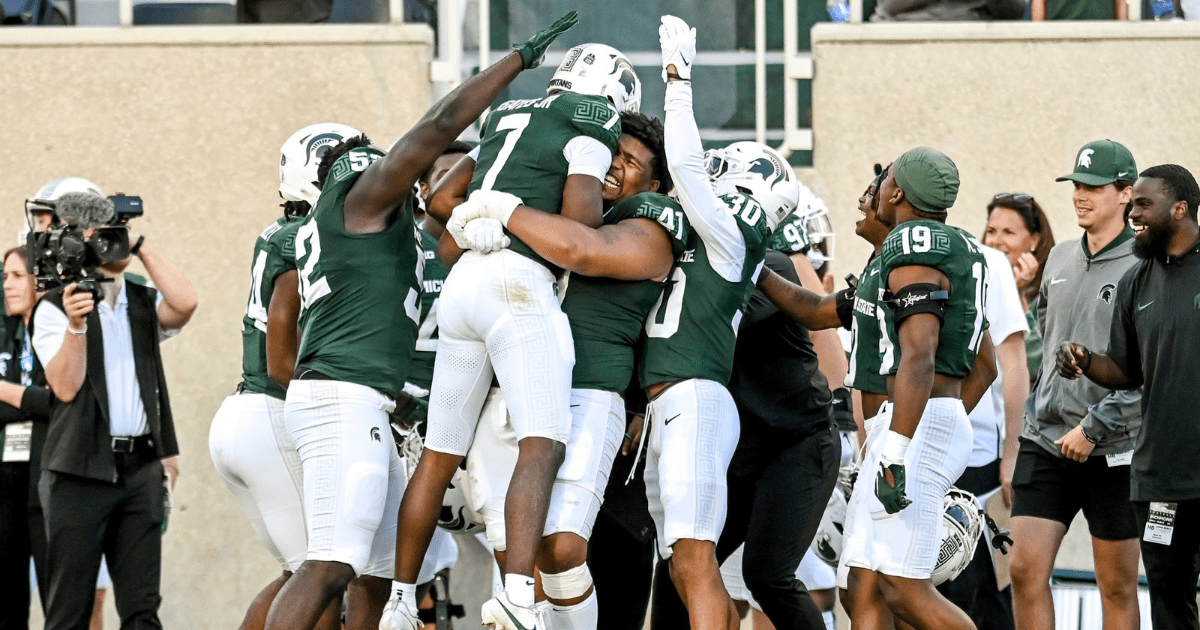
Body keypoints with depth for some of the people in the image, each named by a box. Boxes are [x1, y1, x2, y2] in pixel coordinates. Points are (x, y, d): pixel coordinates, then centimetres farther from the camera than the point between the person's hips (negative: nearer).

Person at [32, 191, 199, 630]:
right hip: (82, 470, -4)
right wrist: (76, 325, -22)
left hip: (140, 467, 4)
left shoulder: (144, 305, 15)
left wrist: (142, 248, -2)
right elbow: (65, 386, -9)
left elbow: (184, 304, -8)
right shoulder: (55, 308, 2)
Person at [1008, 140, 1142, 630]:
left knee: (1117, 586, 3)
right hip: (1046, 441, 6)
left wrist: (1094, 428, -17)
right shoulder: (1060, 259, 12)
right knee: (1026, 570, -4)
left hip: (1113, 447, -6)